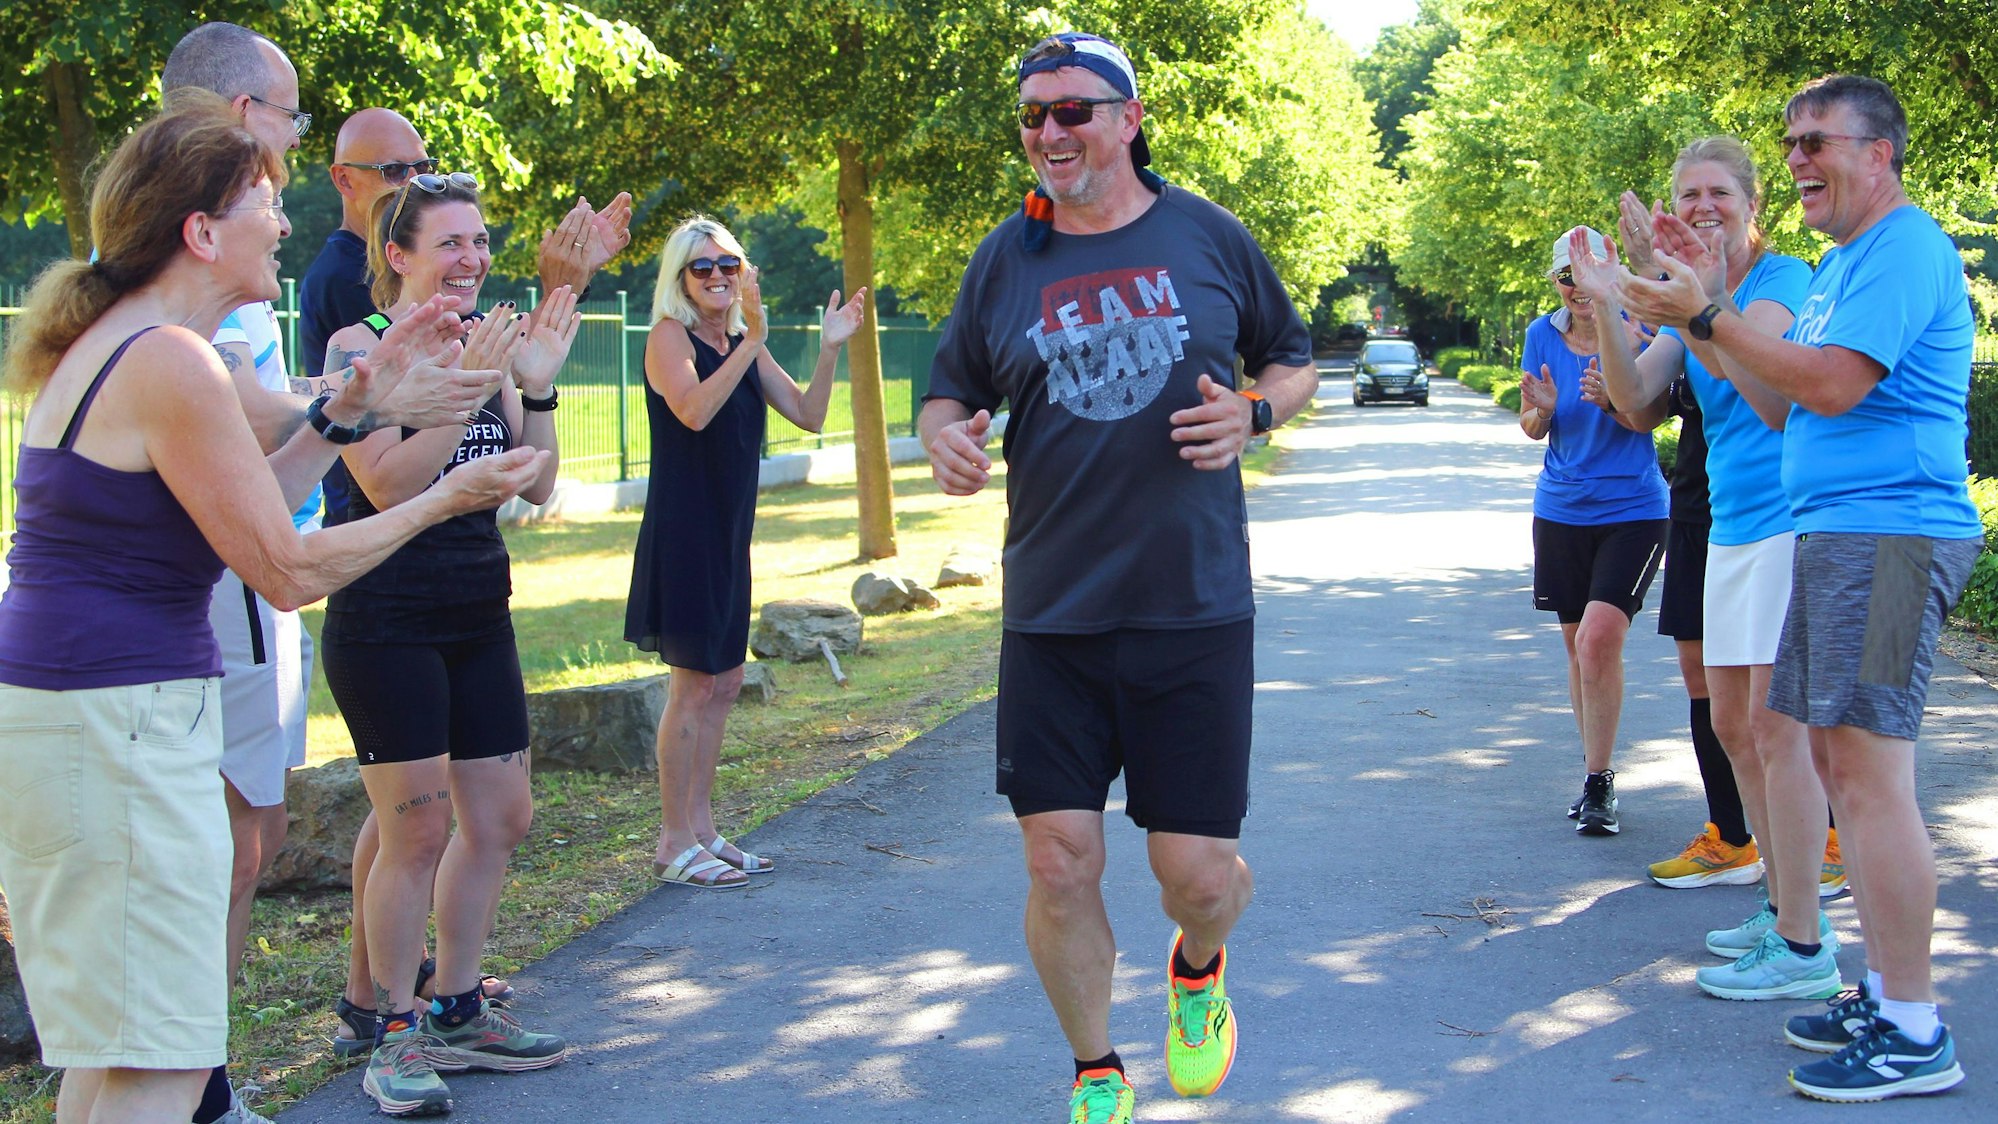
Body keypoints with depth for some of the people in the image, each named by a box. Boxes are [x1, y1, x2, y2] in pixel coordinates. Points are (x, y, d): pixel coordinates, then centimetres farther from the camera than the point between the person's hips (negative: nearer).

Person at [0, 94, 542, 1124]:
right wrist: (448, 499, -3)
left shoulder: (110, 343, 14)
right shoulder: (171, 362, -17)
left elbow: (244, 509, 20)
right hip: (117, 725, -11)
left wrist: (350, 409, 16)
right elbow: (289, 571, -14)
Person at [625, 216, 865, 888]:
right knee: (694, 686, -6)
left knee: (724, 682, 12)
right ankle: (674, 845, 2)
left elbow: (807, 416, 8)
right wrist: (752, 341, -33)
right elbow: (694, 411, -28)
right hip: (682, 530, -8)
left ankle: (702, 831, 22)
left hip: (728, 535, 8)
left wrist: (830, 350, -5)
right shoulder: (670, 337, -9)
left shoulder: (743, 346, 12)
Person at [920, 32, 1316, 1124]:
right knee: (1059, 864, -2)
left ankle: (1198, 971, 38)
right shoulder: (1004, 257, 4)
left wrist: (1253, 412, -9)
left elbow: (1293, 361, 13)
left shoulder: (1209, 237, 2)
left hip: (1195, 611, -1)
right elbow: (949, 392, 13)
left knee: (1198, 874, 1)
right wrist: (944, 440, -11)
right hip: (1050, 616, 1)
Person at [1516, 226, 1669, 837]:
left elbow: (1645, 419, -11)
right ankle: (1597, 777, 23)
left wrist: (1608, 398, -31)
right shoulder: (1542, 334, 3)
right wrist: (1541, 410, -18)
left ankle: (1598, 783, -7)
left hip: (1632, 509, -4)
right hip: (1561, 508, 4)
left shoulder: (1635, 327, -8)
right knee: (1577, 642, 10)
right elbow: (1532, 428, 5)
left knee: (1600, 637, -17)